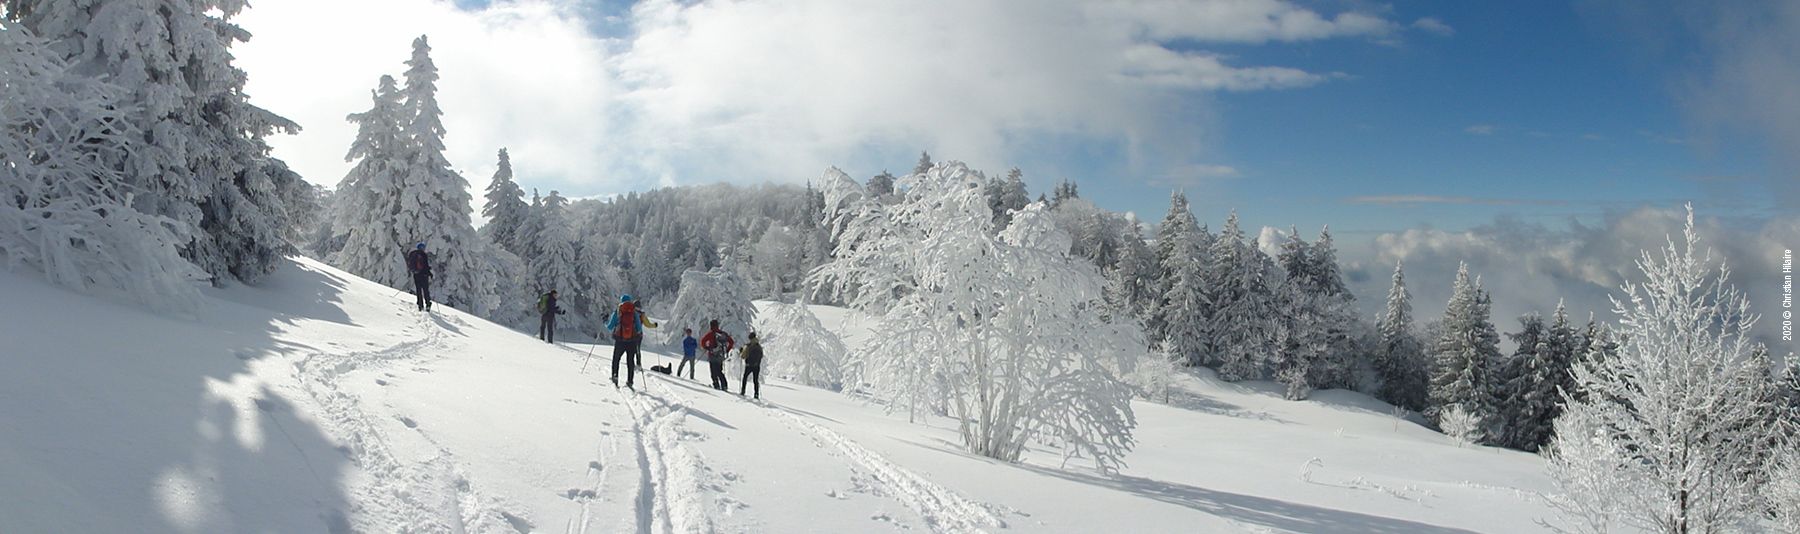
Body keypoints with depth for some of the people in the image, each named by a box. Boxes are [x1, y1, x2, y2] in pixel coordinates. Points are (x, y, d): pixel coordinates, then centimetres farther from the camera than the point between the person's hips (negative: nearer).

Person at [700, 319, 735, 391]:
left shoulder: (711, 333, -6)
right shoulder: (723, 333, 8)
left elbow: (703, 341, -15)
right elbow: (731, 342, 12)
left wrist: (705, 347, 2)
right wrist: (727, 350, 20)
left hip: (712, 355, -5)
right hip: (721, 356, 5)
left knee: (714, 371, -1)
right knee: (719, 371, 14)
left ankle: (716, 385, -10)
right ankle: (724, 386, 5)